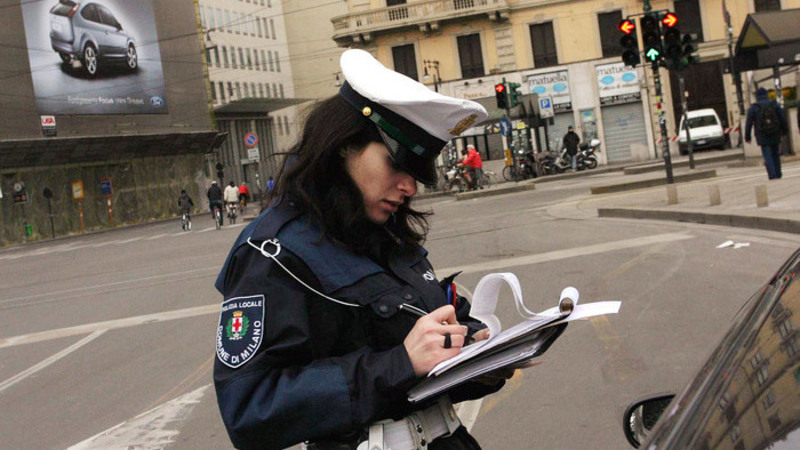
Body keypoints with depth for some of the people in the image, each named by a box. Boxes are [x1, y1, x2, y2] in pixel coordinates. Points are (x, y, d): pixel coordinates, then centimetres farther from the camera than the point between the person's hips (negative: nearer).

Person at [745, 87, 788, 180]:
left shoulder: (753, 108, -4)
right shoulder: (775, 105, 3)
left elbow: (748, 123, -3)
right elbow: (783, 119, 7)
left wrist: (747, 137, 3)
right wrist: (784, 130, 20)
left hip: (762, 136, -2)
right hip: (775, 135, 2)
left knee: (767, 156, -3)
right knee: (775, 154, 14)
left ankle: (772, 174, -13)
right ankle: (778, 174, 16)